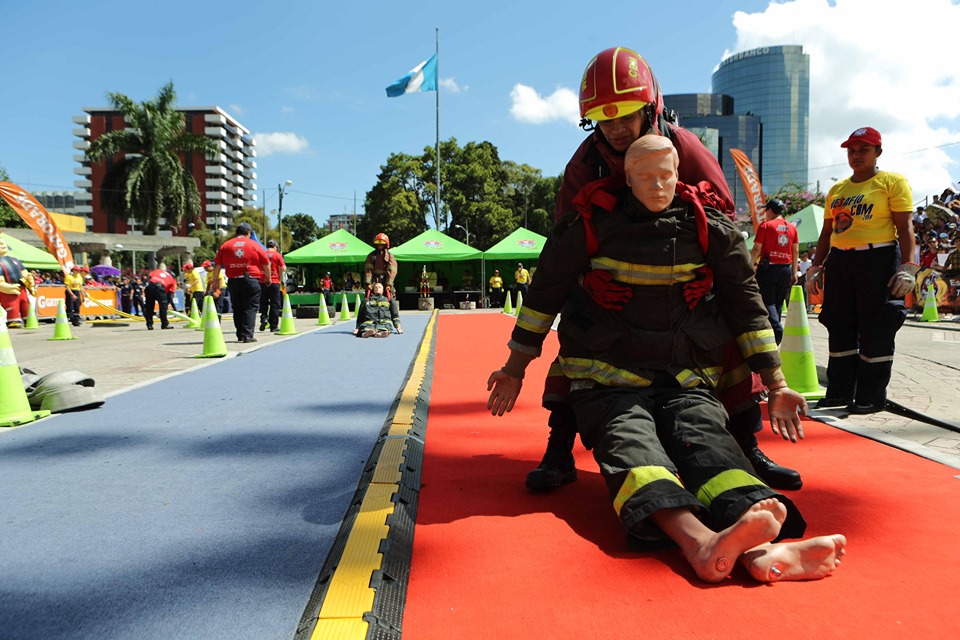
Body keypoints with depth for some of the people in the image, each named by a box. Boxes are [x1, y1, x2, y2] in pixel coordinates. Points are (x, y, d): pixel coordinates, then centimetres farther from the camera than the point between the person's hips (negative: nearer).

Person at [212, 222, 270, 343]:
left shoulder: (225, 245, 9)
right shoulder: (254, 244, 3)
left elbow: (217, 264, 8)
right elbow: (266, 263, 5)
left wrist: (215, 279, 17)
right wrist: (268, 277, 18)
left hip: (233, 281, 3)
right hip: (251, 280, -3)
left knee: (237, 309, 12)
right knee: (250, 308, -1)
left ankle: (240, 335, 12)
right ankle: (247, 335, -9)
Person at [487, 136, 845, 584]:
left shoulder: (709, 229, 7)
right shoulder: (593, 226, 2)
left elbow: (745, 302, 14)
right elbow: (546, 292, 11)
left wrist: (776, 385, 11)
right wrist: (515, 369, 15)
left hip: (686, 380, 2)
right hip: (609, 379, -1)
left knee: (706, 440, -28)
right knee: (629, 442, -32)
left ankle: (759, 550, -51)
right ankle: (699, 542, -55)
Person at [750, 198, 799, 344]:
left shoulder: (765, 225, -4)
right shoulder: (792, 227, 10)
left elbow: (756, 249, -9)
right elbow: (796, 252, 10)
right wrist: (794, 272, 15)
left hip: (768, 267, -5)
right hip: (786, 268, 5)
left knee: (768, 301, -1)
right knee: (779, 302, 11)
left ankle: (776, 328, -20)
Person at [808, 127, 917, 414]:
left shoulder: (893, 182, 0)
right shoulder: (837, 189, 16)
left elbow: (905, 227, -7)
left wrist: (907, 267, -16)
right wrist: (816, 266, 15)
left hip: (878, 259, -6)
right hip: (839, 261, 6)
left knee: (875, 330, -3)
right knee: (840, 328, 8)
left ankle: (872, 397, 7)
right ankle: (840, 391, 18)